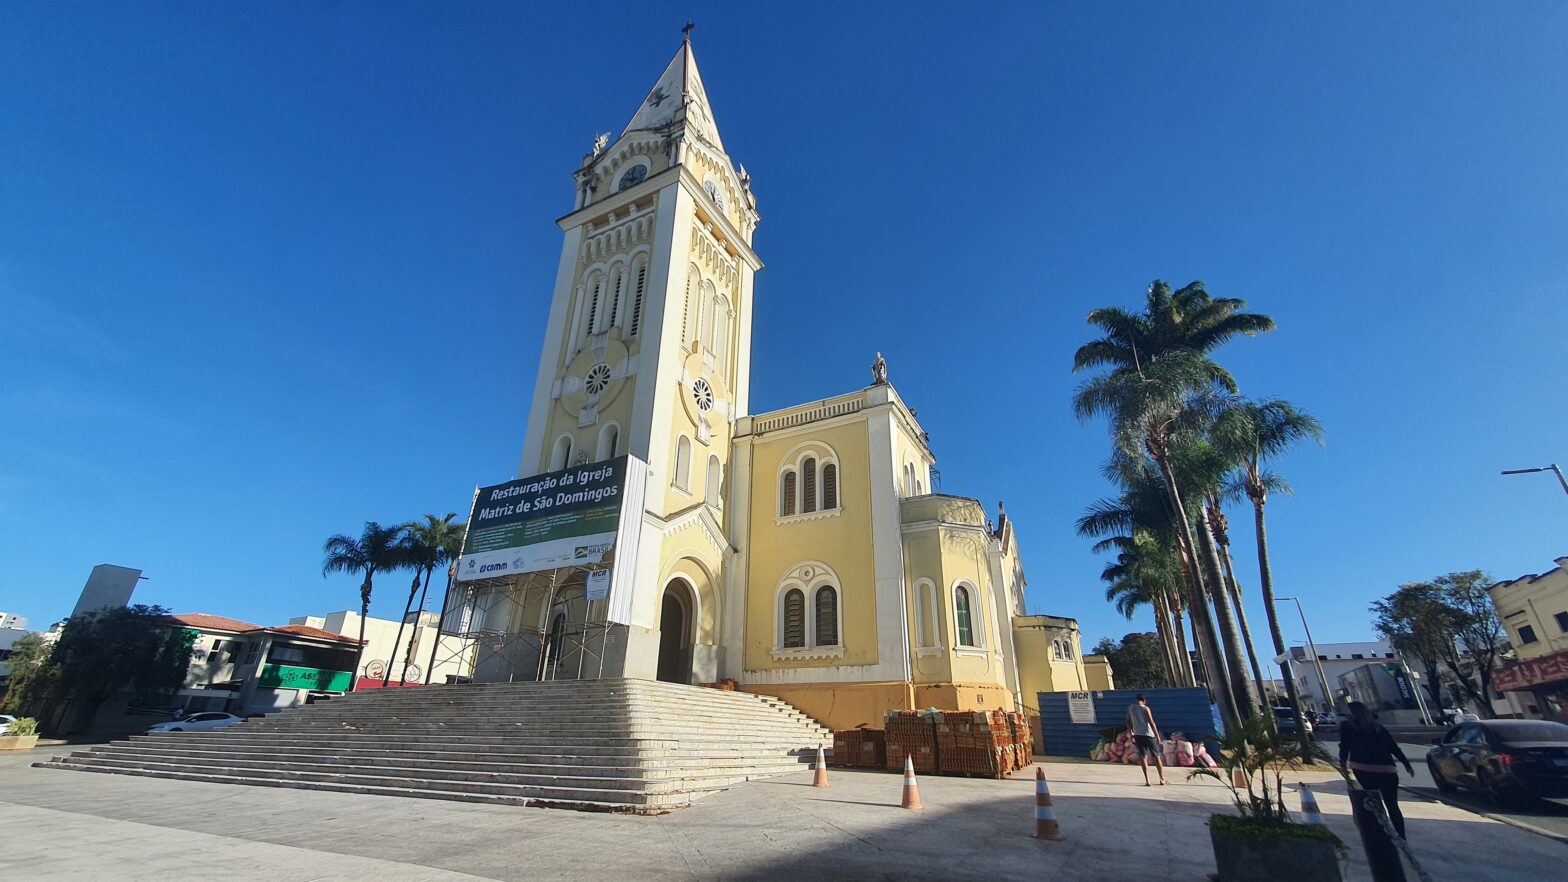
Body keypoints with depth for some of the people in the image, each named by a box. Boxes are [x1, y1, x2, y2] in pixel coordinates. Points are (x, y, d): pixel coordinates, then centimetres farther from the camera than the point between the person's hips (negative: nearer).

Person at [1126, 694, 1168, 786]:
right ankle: (1162, 779, 19)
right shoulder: (1145, 708, -8)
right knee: (1157, 756, 12)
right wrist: (1157, 735, -7)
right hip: (1148, 734, -3)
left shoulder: (1130, 709, 7)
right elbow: (1151, 723, -13)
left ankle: (1147, 781, -4)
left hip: (1137, 735, 3)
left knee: (1143, 757, 3)